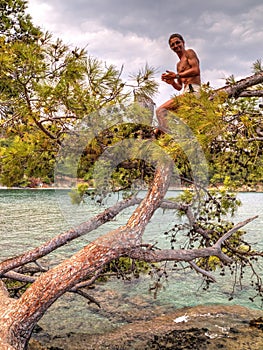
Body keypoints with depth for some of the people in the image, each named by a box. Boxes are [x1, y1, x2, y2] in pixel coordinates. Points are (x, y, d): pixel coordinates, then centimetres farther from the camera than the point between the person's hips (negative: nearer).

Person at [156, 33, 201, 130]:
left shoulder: (189, 53, 6)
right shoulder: (179, 65, 29)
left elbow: (196, 70, -12)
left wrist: (177, 75, -12)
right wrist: (172, 82, 5)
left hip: (192, 90, -10)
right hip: (185, 92, 10)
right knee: (160, 111, 6)